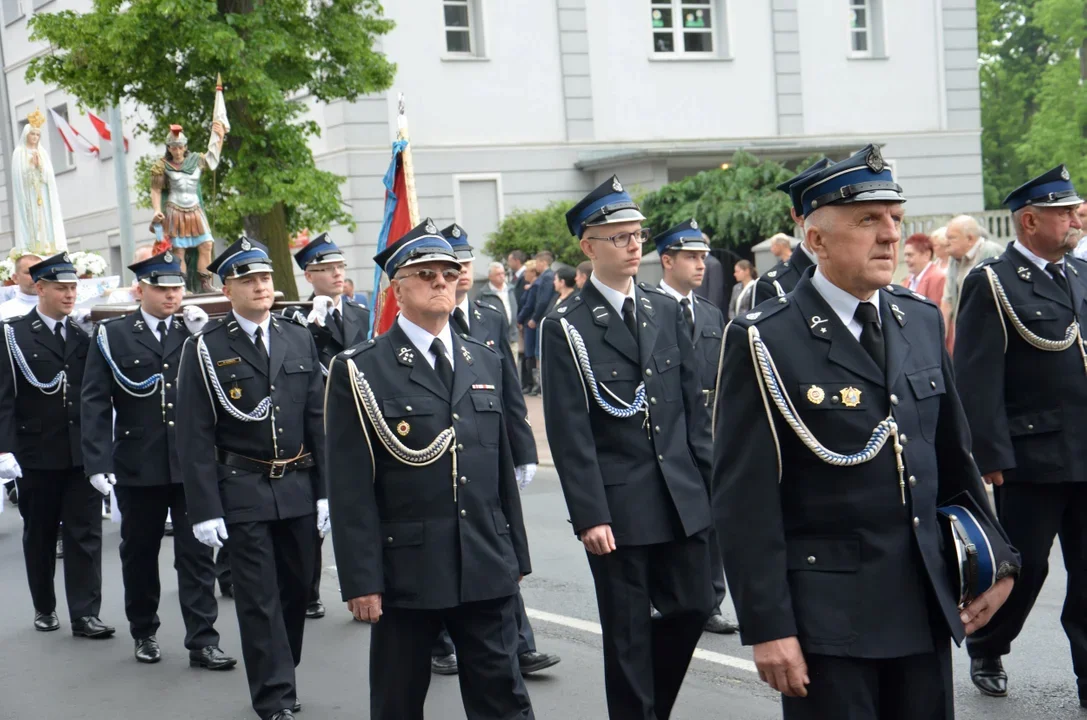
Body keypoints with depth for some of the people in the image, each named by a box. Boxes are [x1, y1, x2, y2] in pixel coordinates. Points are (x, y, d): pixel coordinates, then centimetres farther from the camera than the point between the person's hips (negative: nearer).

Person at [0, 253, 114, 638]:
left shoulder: (84, 336, 8)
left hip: (82, 454, 2)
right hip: (37, 455, -2)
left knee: (85, 534, -2)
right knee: (39, 535, 11)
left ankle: (85, 614, 0)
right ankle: (44, 608, 26)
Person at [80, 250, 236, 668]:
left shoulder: (196, 332, 6)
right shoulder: (112, 335, 0)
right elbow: (94, 403, -4)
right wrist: (98, 463, -11)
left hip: (192, 464, 1)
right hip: (138, 467, -1)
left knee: (197, 554, 0)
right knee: (139, 553, 13)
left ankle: (202, 642, 4)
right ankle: (144, 633, 29)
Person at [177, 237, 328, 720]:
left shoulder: (300, 340, 8)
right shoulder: (205, 349, -5)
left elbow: (318, 421, 9)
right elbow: (195, 436, -7)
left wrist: (325, 490, 4)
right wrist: (204, 509, -11)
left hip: (298, 490, 4)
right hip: (242, 493, -4)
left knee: (296, 589, 12)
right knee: (259, 599, -1)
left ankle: (277, 676, 30)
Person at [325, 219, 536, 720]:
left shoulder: (487, 363, 12)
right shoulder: (359, 372, -4)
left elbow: (503, 466, 14)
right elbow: (351, 488, -8)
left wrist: (516, 556, 13)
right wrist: (361, 580, -12)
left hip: (487, 570, 4)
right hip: (405, 571, -4)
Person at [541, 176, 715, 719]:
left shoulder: (666, 311, 9)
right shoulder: (566, 329, -7)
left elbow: (693, 404, 12)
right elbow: (570, 433, -11)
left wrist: (709, 481, 8)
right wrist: (589, 516, -15)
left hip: (683, 497, 5)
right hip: (618, 506, -5)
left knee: (693, 605, 10)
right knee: (628, 633, 4)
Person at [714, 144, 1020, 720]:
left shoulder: (922, 321, 9)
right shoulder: (763, 343, -10)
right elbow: (745, 502, -12)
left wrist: (996, 558, 13)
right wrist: (767, 627, -15)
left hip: (926, 606, 6)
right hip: (826, 612, -5)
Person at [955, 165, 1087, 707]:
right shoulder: (992, 284, -8)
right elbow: (978, 380, -13)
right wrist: (992, 457, -16)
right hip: (1032, 458, -5)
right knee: (1022, 567, 5)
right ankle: (986, 653, 27)